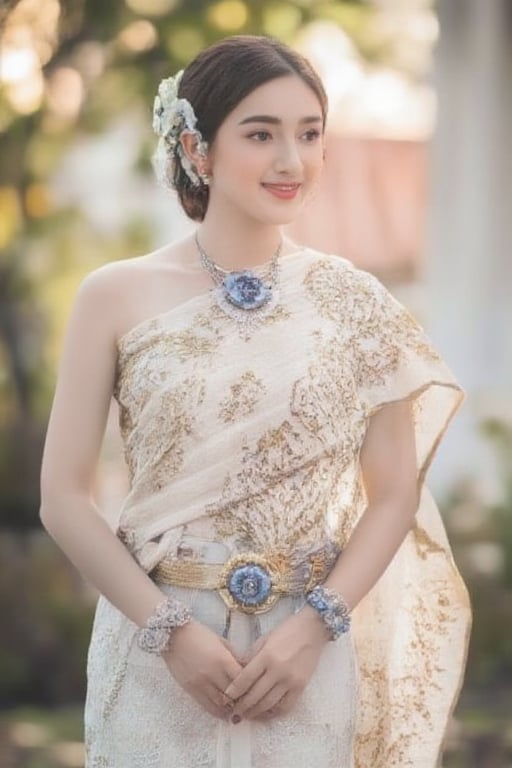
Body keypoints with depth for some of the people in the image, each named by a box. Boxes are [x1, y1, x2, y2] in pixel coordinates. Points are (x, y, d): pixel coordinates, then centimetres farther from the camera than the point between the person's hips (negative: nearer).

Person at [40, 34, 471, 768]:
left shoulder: (354, 303, 0)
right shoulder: (117, 297, -4)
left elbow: (395, 494, 2)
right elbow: (64, 496, -4)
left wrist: (315, 626, -11)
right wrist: (171, 629, -12)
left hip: (309, 654, 1)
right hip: (158, 651, -1)